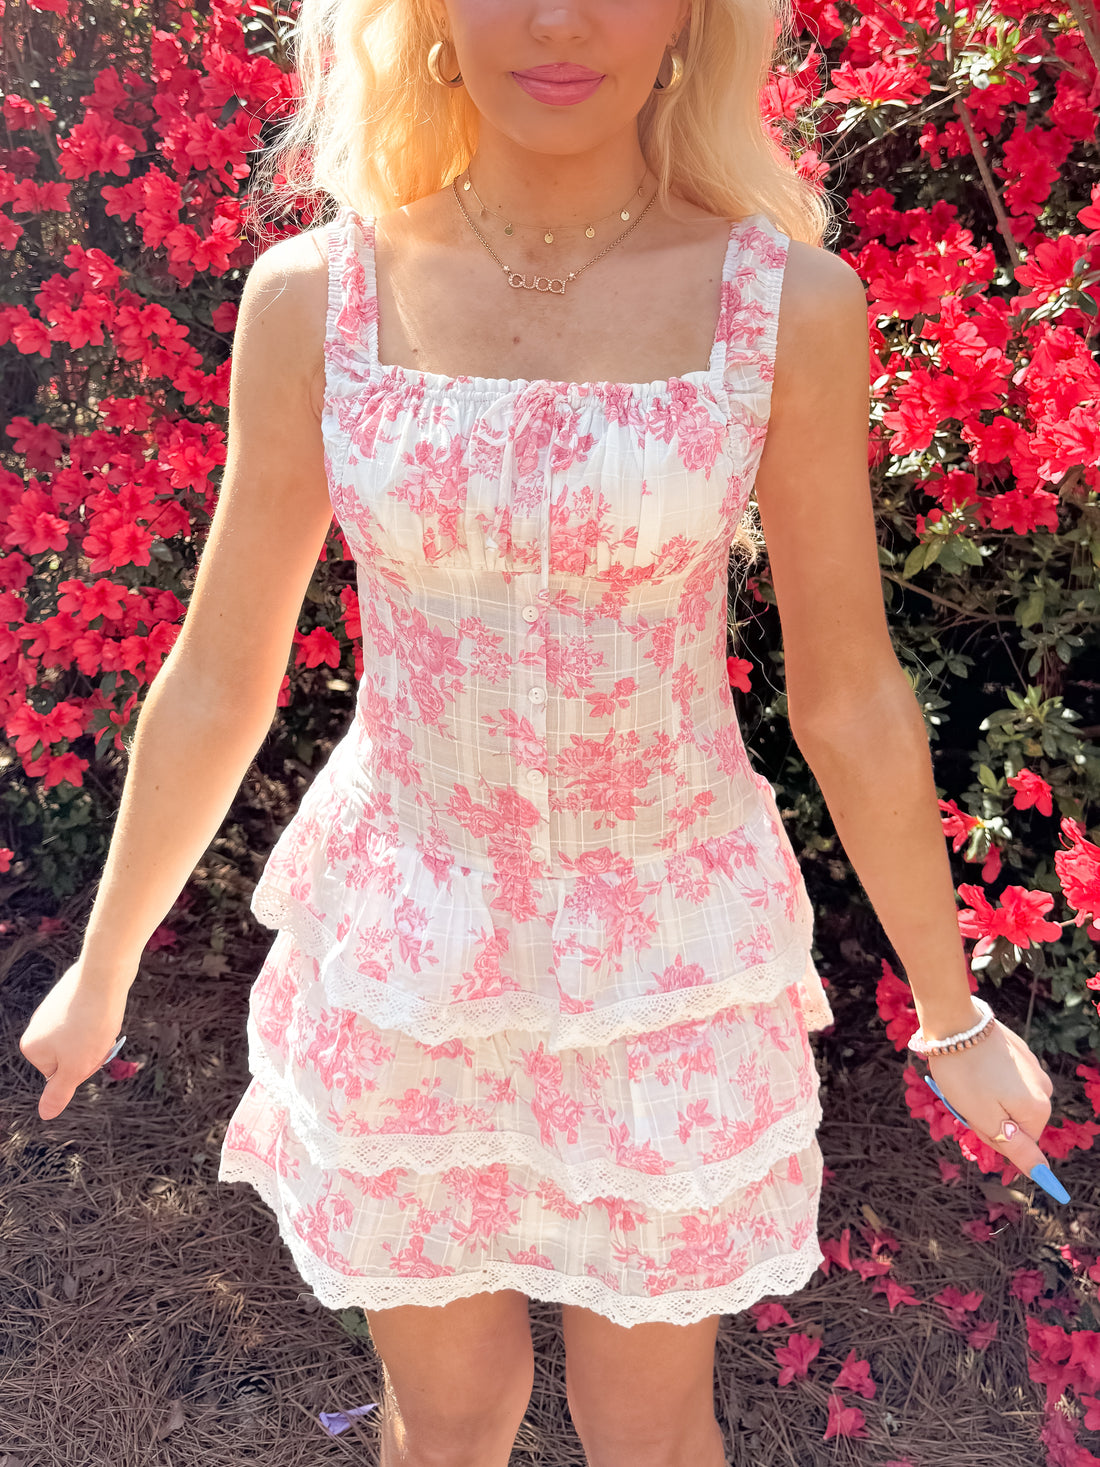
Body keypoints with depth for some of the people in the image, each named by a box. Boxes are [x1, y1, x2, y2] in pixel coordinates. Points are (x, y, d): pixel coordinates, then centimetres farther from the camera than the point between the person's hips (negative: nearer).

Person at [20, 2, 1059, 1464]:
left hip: (668, 956, 0)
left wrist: (955, 1017, 6)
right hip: (405, 951, 1)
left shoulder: (790, 301, -12)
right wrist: (103, 967, 10)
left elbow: (851, 700, -3)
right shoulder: (313, 296, -8)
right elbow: (218, 682, 0)